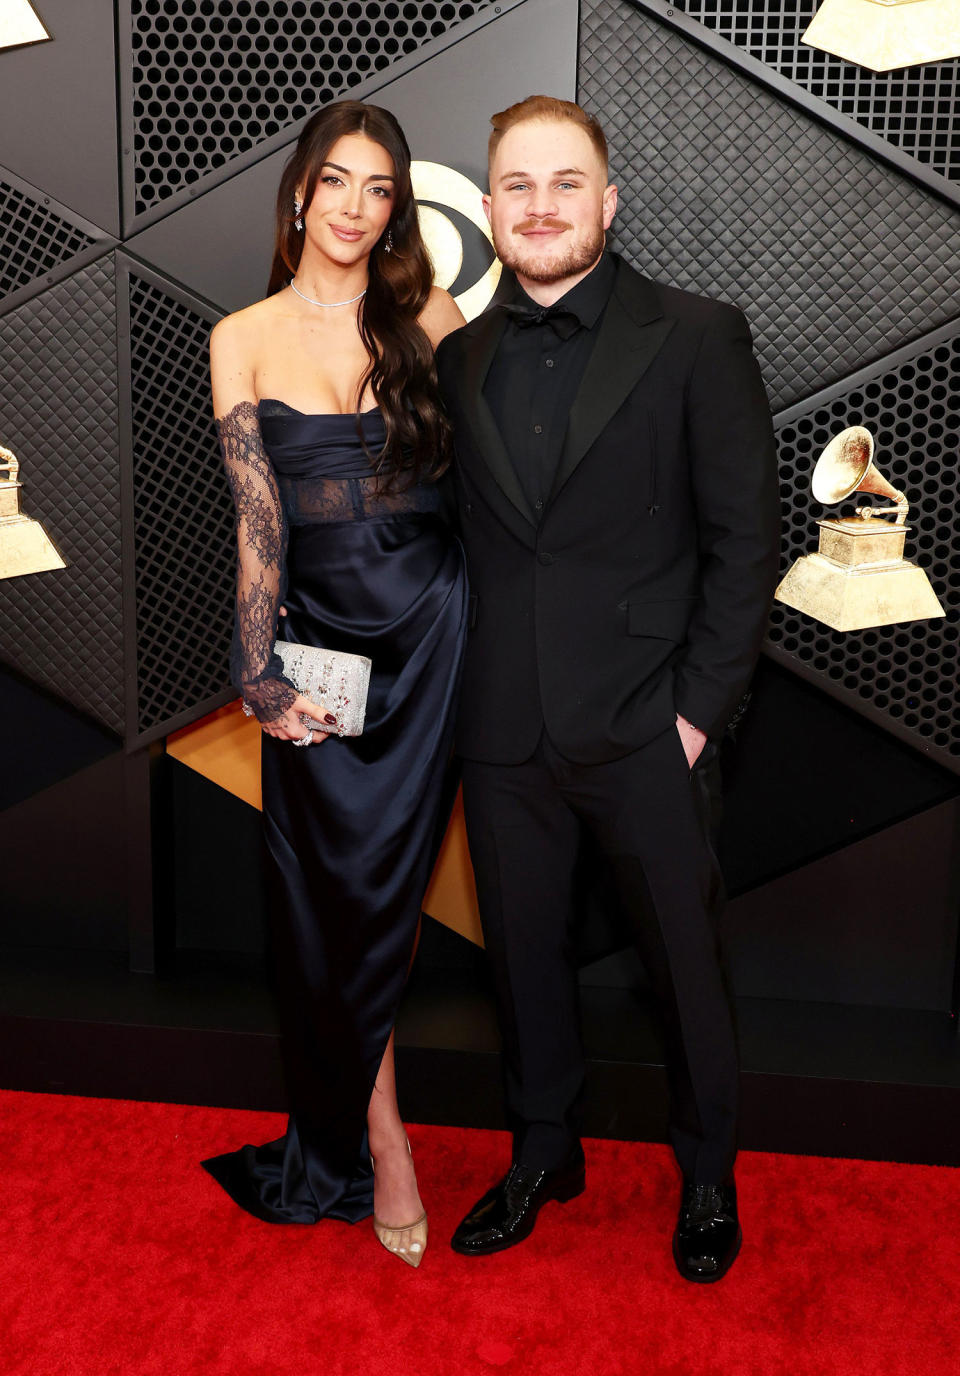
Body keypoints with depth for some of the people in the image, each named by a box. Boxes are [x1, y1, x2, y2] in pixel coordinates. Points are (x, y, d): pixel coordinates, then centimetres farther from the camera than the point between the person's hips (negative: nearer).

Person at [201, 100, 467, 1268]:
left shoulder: (429, 318, 4)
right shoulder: (242, 339, 2)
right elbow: (255, 516, -2)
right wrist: (260, 674, -7)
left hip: (428, 628, 0)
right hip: (316, 633, 0)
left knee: (381, 883, 4)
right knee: (331, 890, 5)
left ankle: (351, 1126, 26)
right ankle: (376, 1127, 26)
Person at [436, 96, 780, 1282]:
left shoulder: (697, 339, -5)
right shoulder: (461, 357, 8)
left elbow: (745, 537, -6)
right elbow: (464, 532, 11)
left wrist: (699, 707, -11)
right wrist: (466, 683, 3)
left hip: (646, 734, -3)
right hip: (504, 734, 4)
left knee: (684, 961, 11)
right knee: (522, 953, 17)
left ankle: (707, 1172, 36)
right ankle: (544, 1151, 40)